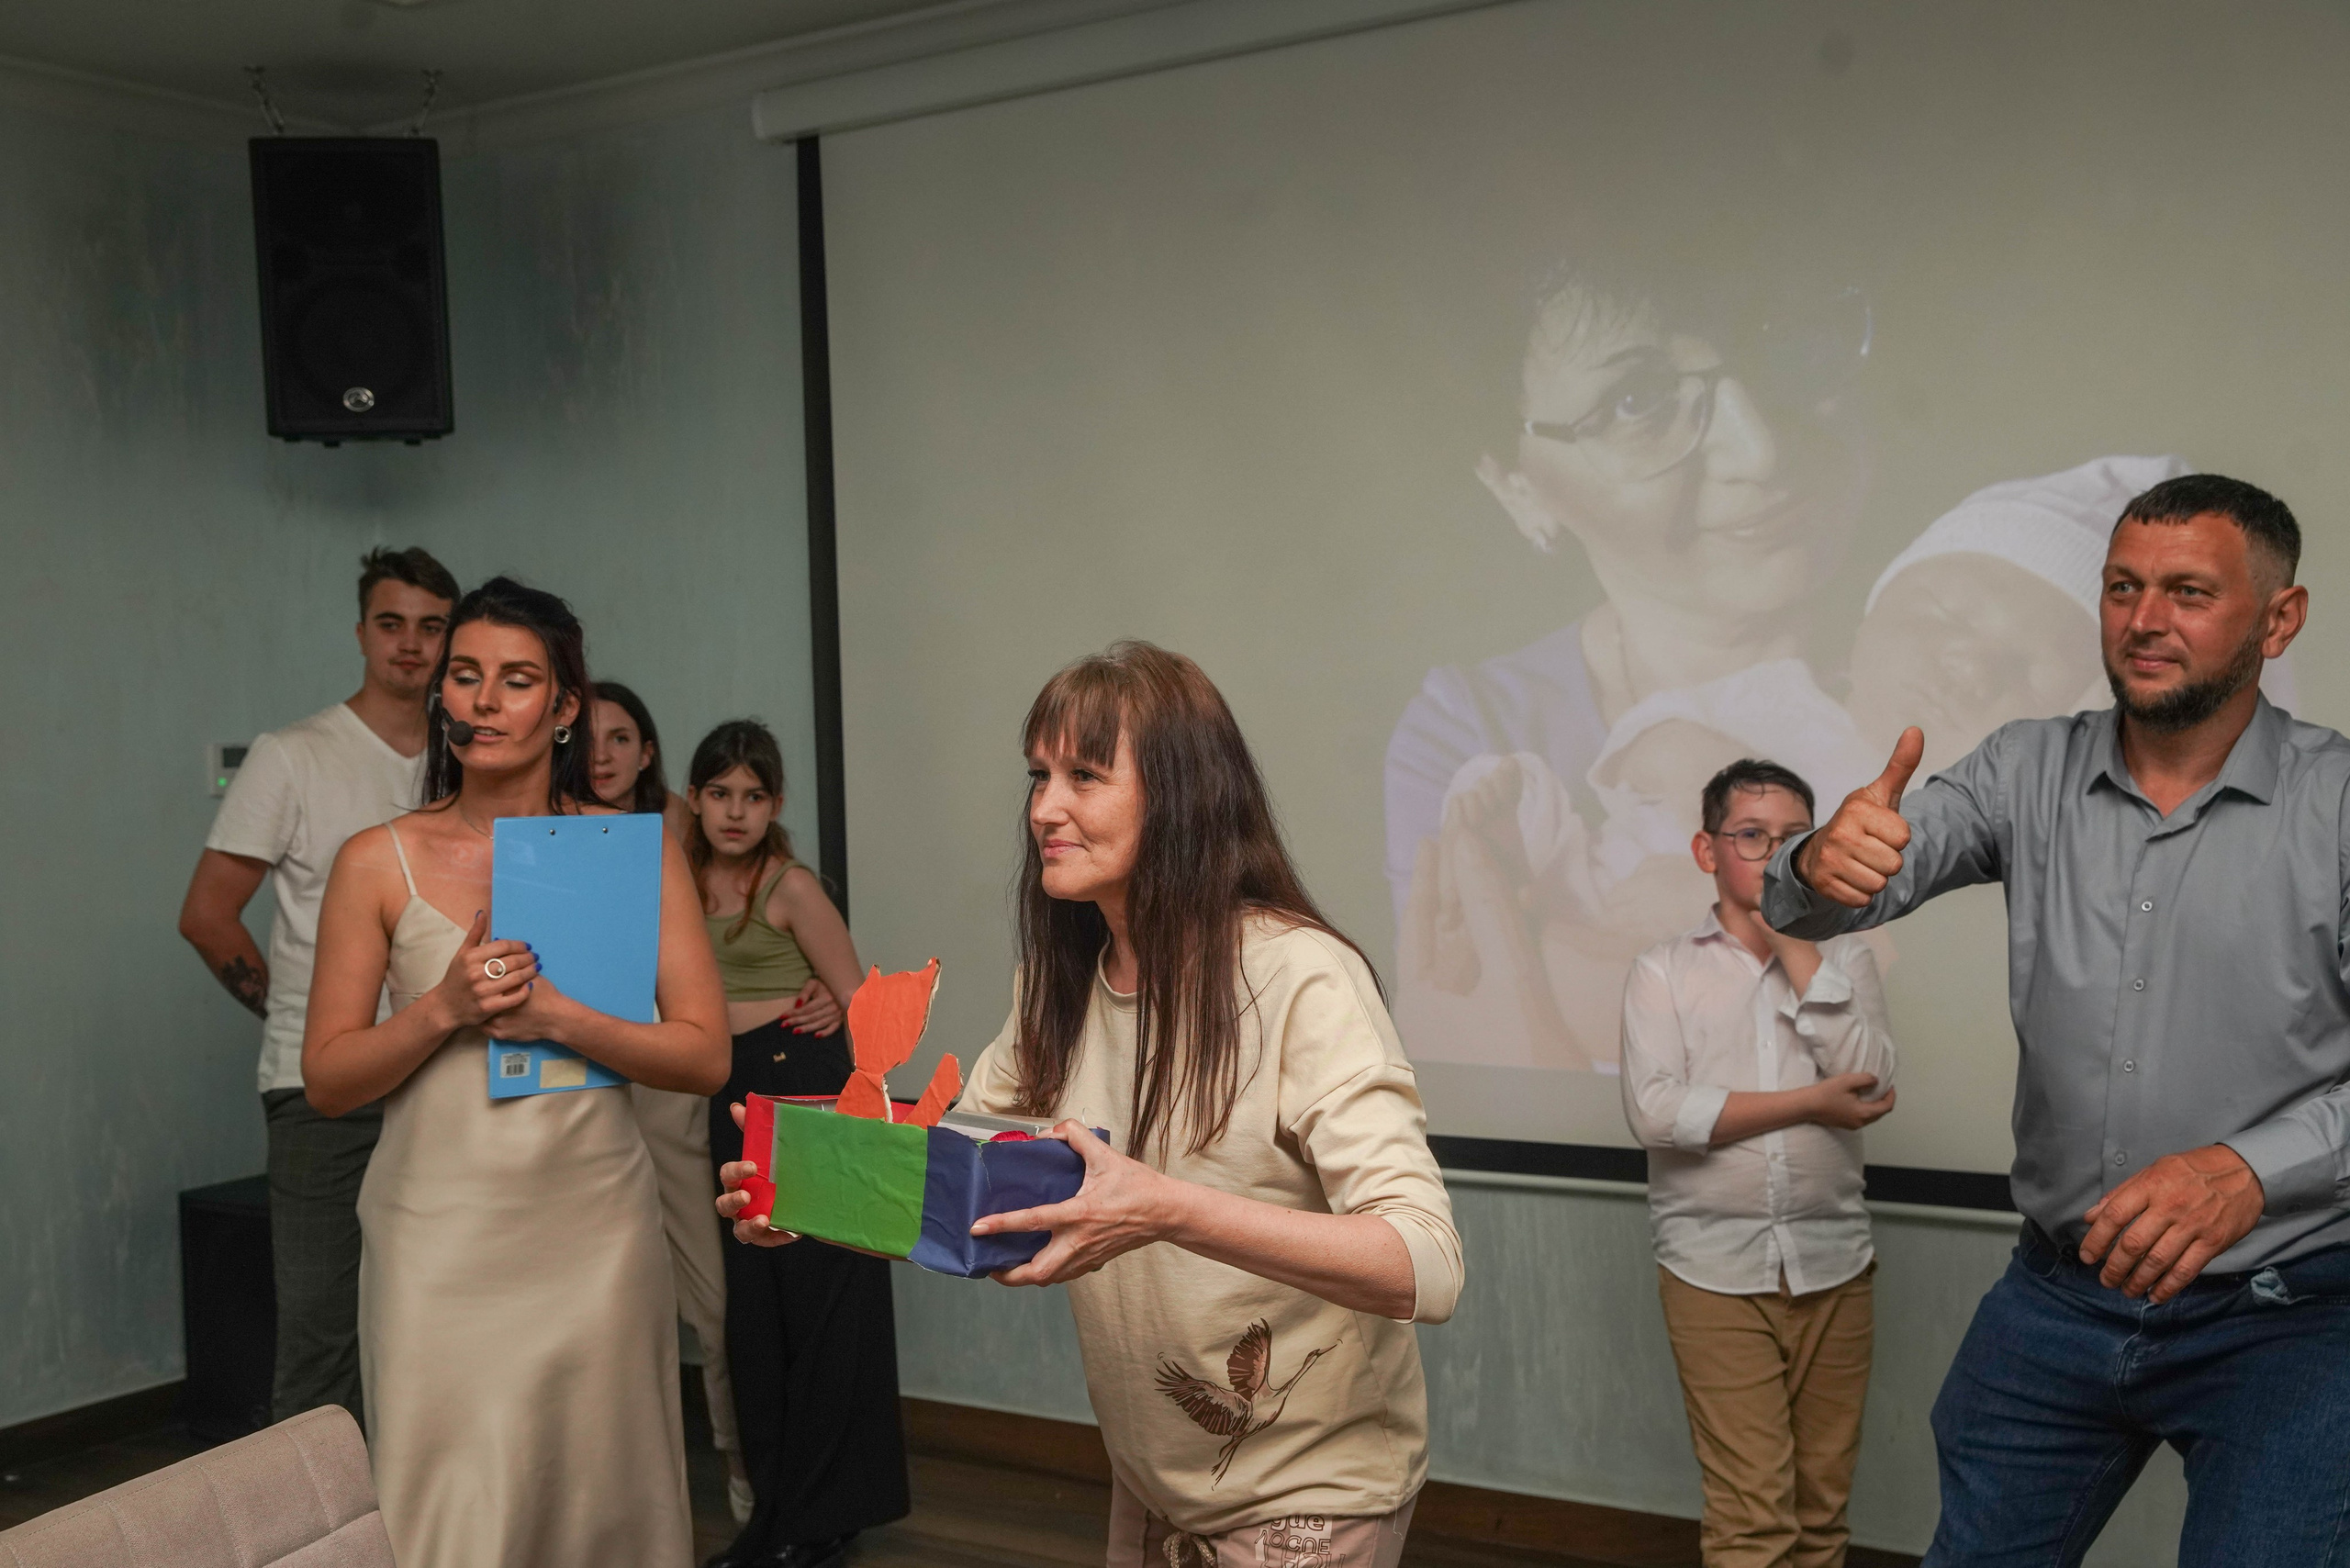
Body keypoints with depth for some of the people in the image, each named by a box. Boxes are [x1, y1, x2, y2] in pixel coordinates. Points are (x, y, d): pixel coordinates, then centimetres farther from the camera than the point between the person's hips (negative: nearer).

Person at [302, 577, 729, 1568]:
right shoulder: (378, 862, 1)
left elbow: (704, 1056, -2)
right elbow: (327, 1079, 2)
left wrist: (555, 1016, -15)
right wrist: (445, 1008, -14)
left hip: (594, 1231, 1)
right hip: (440, 1238, -1)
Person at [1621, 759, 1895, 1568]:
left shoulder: (1844, 961, 7)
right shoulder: (1664, 970, 0)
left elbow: (1871, 1081, -9)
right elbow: (1654, 1110, -12)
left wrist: (1795, 943, -9)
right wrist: (1809, 1103, -12)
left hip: (1832, 1262, 3)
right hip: (1715, 1267, -2)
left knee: (1822, 1503, 10)